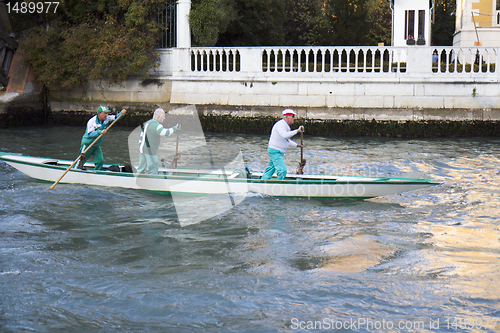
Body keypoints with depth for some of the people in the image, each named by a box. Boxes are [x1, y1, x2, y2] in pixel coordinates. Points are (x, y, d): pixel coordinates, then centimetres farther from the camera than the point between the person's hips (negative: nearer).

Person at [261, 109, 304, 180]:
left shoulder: (286, 126, 16)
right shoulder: (281, 124, -17)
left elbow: (287, 141, 25)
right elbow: (284, 135, -36)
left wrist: (297, 145, 16)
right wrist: (297, 131, -32)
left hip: (278, 152, 10)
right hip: (275, 151, -10)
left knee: (269, 170, 13)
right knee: (282, 170, -16)